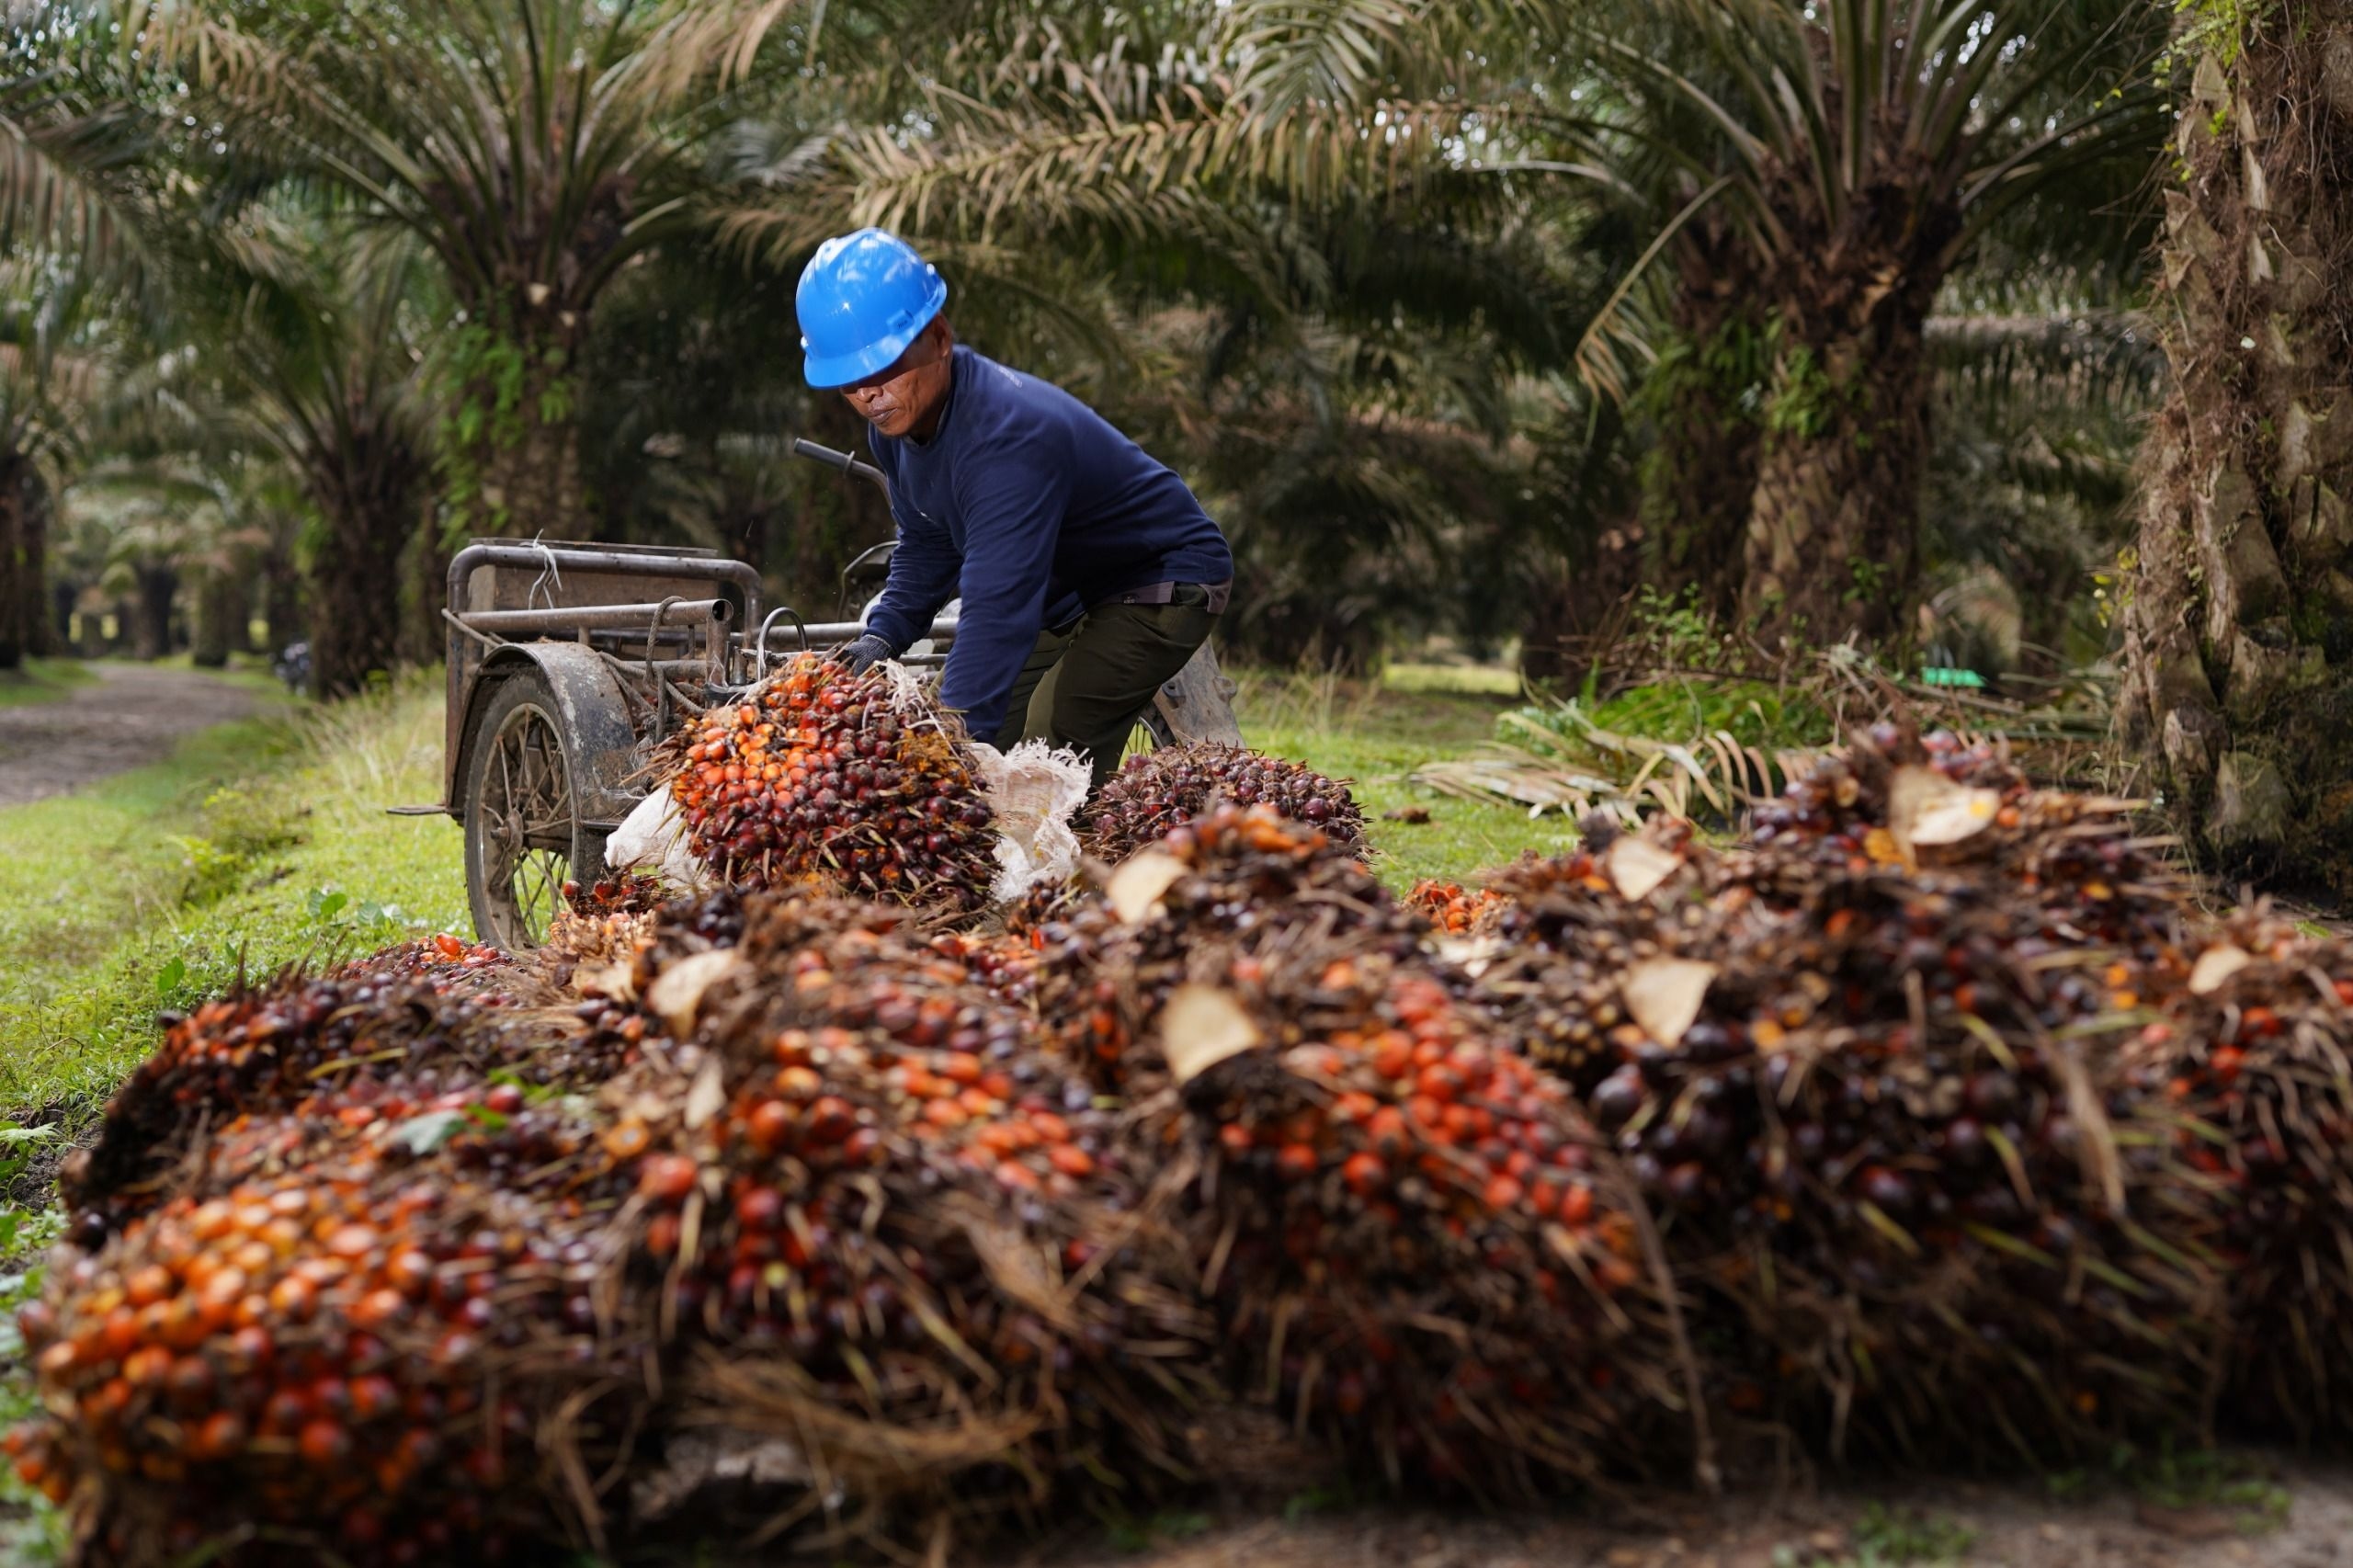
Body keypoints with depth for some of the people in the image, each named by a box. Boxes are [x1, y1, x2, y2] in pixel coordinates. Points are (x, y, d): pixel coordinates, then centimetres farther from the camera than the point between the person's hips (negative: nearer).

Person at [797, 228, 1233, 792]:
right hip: (1066, 592, 9)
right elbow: (927, 545, 8)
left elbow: (997, 608, -46)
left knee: (1054, 756, -23)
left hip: (1165, 584, -9)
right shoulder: (897, 419, -8)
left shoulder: (1008, 436, -38)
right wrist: (884, 635, -9)